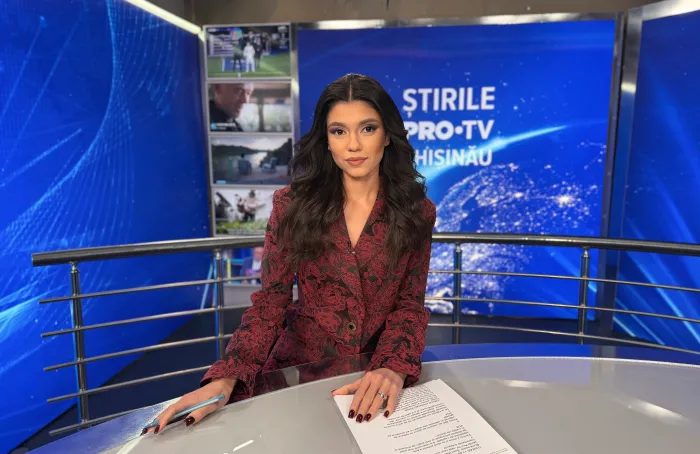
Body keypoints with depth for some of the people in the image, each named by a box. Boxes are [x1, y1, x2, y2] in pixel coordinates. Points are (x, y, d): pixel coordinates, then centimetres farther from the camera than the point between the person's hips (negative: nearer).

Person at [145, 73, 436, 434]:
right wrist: (225, 379, -20)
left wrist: (393, 368, -22)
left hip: (379, 374, 1)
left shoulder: (416, 212, -3)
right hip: (299, 367, 0)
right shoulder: (292, 204, -5)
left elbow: (410, 304, -3)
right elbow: (270, 301, -6)